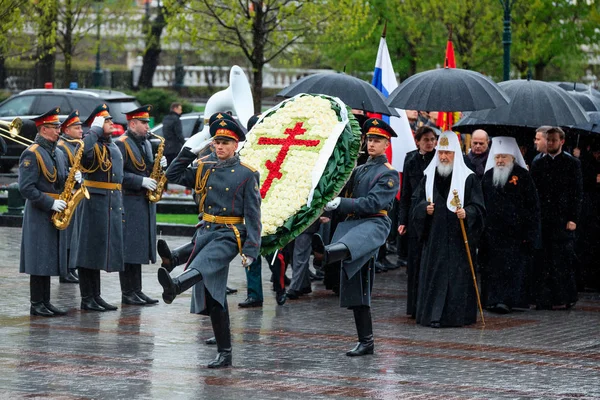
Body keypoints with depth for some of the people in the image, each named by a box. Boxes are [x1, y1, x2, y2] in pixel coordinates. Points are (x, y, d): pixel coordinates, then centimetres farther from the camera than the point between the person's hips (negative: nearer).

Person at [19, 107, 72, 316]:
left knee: (50, 259, 9)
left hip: (55, 213, 8)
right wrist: (50, 203, -20)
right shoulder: (31, 154, -11)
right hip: (38, 215, -8)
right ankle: (36, 305, 0)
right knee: (39, 261, -5)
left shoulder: (58, 154, 15)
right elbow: (26, 188, -17)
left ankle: (45, 302, 14)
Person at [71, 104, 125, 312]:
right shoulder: (92, 144, -9)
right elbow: (84, 150, -34)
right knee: (89, 250, -3)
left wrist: (120, 208, 20)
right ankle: (87, 298, 0)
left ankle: (96, 296, 18)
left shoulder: (114, 147, 18)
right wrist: (95, 129, -23)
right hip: (93, 203, -8)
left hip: (112, 206, 8)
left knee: (101, 251, 12)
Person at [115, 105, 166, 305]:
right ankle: (128, 293, -2)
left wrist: (157, 166, 3)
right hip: (128, 203, -8)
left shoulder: (146, 143, 17)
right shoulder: (121, 144, -10)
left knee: (140, 249, 10)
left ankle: (137, 291, 14)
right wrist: (141, 181, -21)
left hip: (145, 203, 8)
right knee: (128, 249, -6)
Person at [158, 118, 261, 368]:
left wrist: (251, 250, -14)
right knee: (213, 298, 3)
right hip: (206, 233, 6)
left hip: (229, 236, -6)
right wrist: (191, 152, 8)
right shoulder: (205, 171, 14)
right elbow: (173, 175, 18)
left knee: (203, 263, -36)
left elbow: (253, 215, -6)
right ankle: (224, 354, 9)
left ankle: (175, 286, -67)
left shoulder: (247, 175, -2)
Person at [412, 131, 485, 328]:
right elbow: (416, 201, 15)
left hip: (458, 238, -3)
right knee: (434, 274, 2)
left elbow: (478, 207, -3)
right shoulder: (429, 176, 11)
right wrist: (425, 208, -6)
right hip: (434, 236, 3)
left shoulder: (468, 178, -1)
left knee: (458, 276, -4)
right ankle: (434, 315, 6)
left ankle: (457, 315, 2)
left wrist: (466, 213, -22)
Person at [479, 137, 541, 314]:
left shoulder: (522, 176, -2)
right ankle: (492, 299, 11)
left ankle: (506, 299, -10)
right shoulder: (488, 176, 10)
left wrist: (529, 232, -9)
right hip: (492, 231, 4)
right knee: (492, 266, 4)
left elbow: (533, 206, -3)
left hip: (514, 231, -4)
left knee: (511, 266, -7)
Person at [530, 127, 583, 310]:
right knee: (543, 261, 0)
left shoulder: (572, 163, 3)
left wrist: (573, 219, -7)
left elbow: (578, 193, 1)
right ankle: (545, 299, 4)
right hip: (542, 219, 3)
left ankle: (567, 298, 6)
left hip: (563, 219, -3)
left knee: (564, 260, -2)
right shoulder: (538, 163, 12)